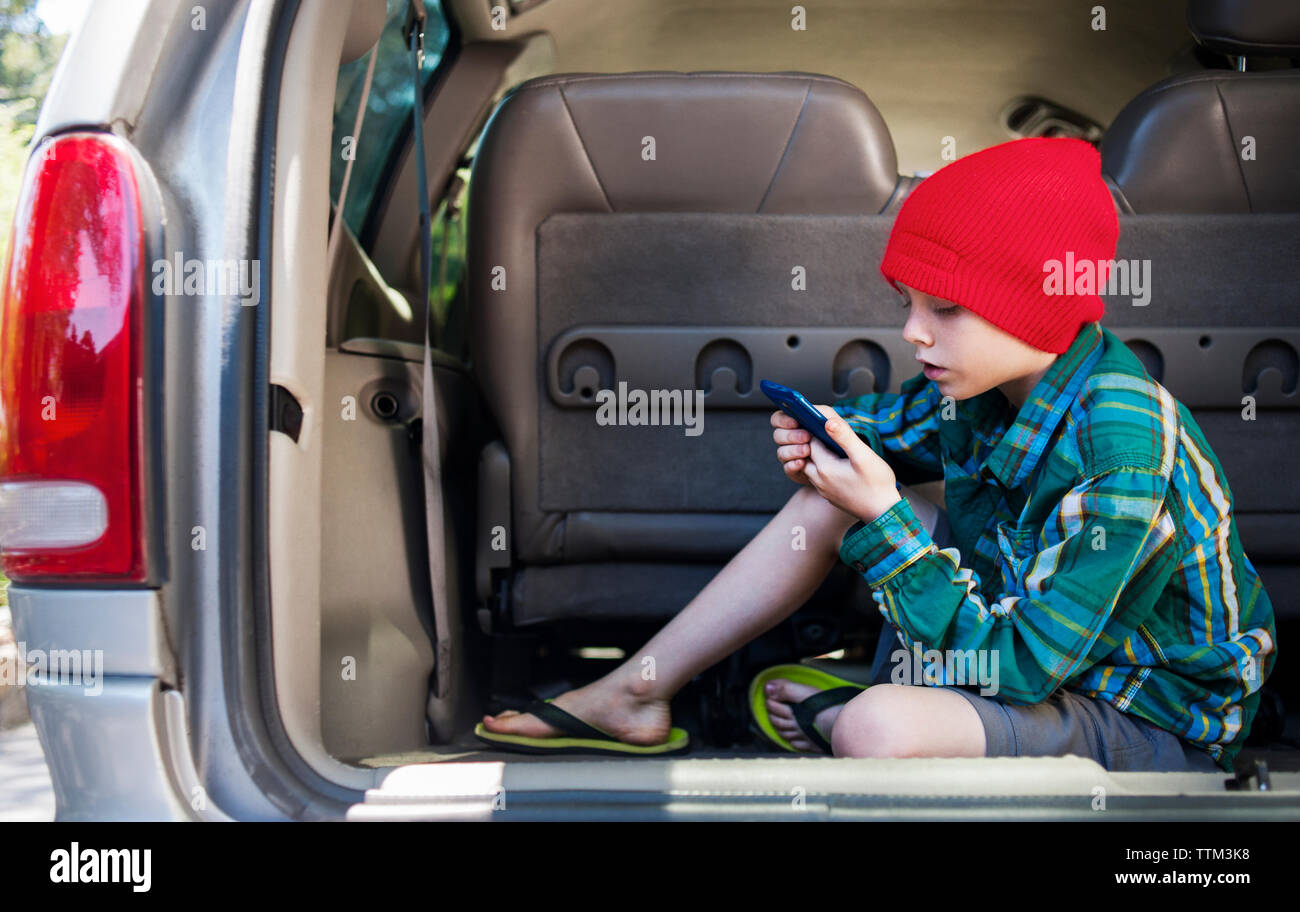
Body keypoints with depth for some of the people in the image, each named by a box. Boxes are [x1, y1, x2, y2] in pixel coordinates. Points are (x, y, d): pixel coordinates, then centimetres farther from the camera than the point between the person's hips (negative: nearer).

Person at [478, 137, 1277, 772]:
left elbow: (1012, 668, -32)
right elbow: (892, 428, 13)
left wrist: (884, 519, -33)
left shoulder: (1119, 454, -34)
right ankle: (635, 694, 11)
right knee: (830, 496, 2)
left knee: (878, 730, -34)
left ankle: (824, 718, 7)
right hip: (1033, 624, 8)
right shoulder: (989, 374, -9)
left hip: (1148, 722, -8)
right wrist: (824, 436, -10)